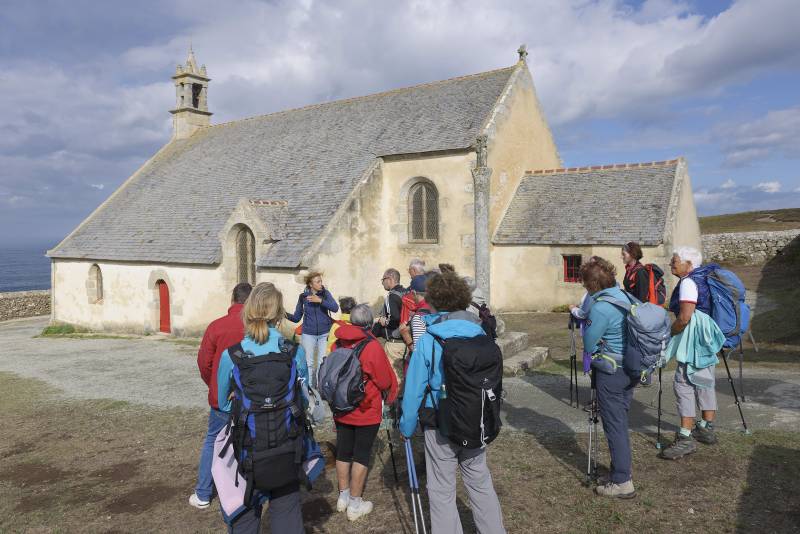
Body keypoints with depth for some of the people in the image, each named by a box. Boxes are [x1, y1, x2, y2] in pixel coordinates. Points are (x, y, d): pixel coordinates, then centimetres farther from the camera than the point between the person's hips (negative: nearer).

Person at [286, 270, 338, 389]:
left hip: (324, 334, 0)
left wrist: (320, 300, -26)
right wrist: (287, 315, -18)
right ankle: (310, 387, 21)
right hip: (308, 334, 0)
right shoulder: (303, 296, -2)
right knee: (309, 362, 7)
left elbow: (335, 308, -17)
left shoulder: (325, 293, -3)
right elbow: (297, 318, 1)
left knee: (322, 362, 7)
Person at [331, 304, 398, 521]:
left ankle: (343, 497, 32)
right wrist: (390, 397, 9)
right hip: (366, 413, -5)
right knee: (361, 455, 7)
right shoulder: (372, 346, -19)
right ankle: (355, 504, 16)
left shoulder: (338, 343, -4)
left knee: (343, 452, 17)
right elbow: (386, 380, -13)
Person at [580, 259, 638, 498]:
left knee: (614, 425, 1)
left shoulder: (600, 308, -22)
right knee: (621, 421, 20)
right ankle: (624, 467, 33)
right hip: (631, 370, 9)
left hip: (610, 373, -9)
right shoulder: (626, 297, 4)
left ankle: (622, 482, 8)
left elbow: (588, 345, -14)